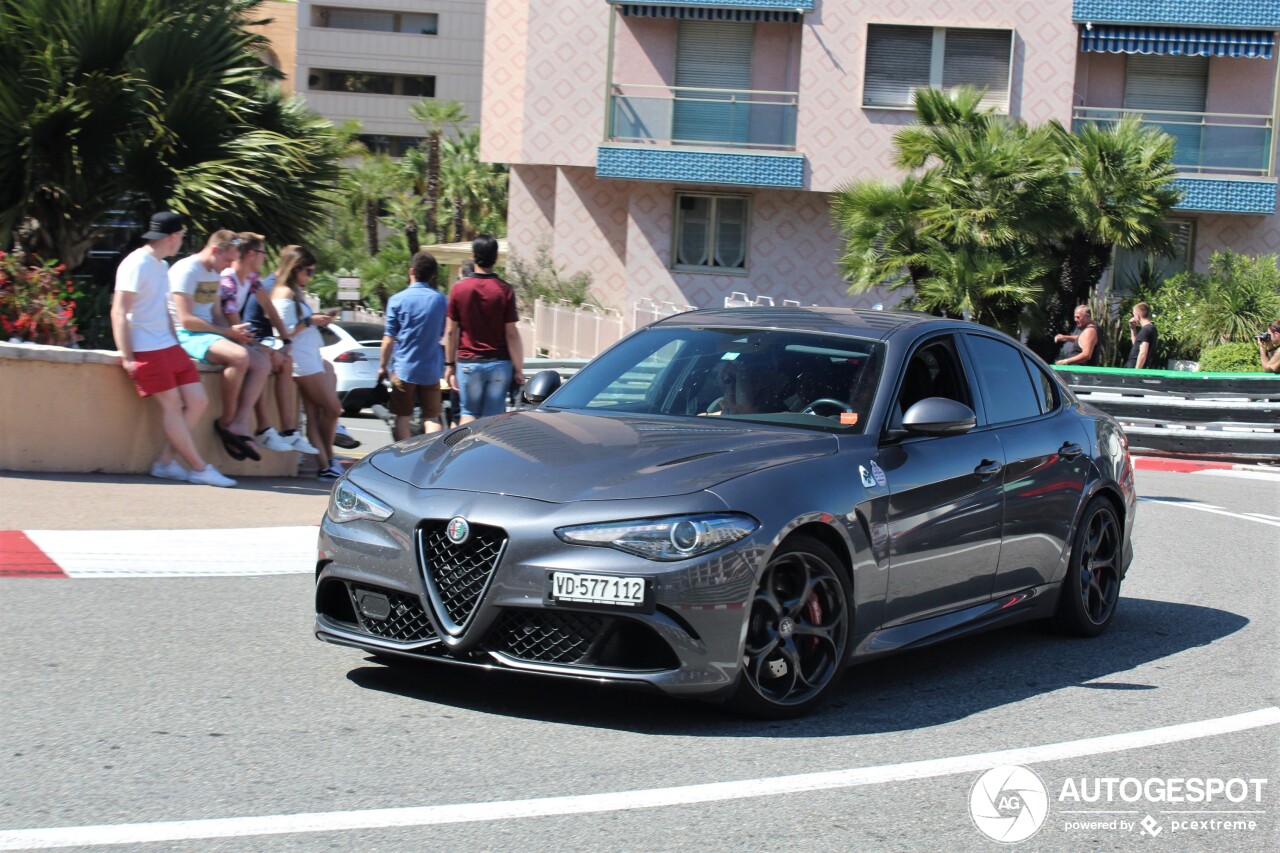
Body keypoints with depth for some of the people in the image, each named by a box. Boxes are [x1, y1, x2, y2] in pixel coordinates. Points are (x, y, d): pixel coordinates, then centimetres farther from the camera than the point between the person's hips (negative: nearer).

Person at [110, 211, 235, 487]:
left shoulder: (161, 266, 18)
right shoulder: (137, 265, -10)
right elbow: (119, 312, -15)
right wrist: (126, 357, -19)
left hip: (169, 347, 9)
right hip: (147, 350, -9)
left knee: (197, 401, 2)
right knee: (172, 404, -9)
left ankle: (165, 462, 7)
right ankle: (199, 469, -4)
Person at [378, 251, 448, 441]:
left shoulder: (397, 300, -7)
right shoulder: (441, 300, 1)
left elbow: (389, 338, -5)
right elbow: (442, 334, 10)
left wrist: (383, 366, 5)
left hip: (404, 368, -2)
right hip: (431, 369, 2)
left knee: (403, 418, 8)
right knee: (432, 418, 6)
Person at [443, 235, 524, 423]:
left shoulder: (459, 289, -3)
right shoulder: (505, 291, -7)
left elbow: (451, 332, 0)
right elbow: (511, 334, -8)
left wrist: (449, 365, 9)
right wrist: (518, 369, -1)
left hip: (468, 363, 1)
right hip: (499, 363, -1)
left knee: (469, 413, 11)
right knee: (493, 417, 4)